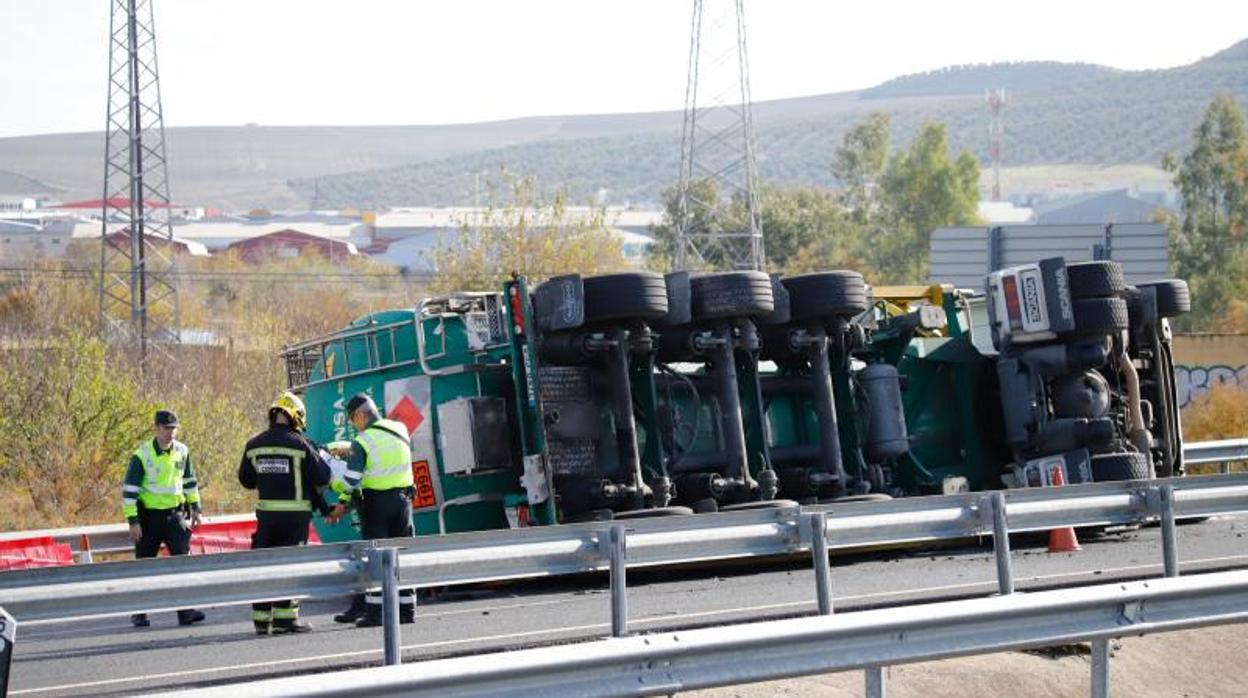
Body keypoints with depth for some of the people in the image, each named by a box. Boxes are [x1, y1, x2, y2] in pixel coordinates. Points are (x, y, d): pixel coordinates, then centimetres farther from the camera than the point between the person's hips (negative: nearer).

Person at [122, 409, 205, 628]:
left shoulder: (182, 452, 3)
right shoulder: (142, 455, -12)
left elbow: (189, 481, 17)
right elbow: (129, 489, -11)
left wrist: (195, 510, 16)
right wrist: (133, 521, -15)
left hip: (175, 514, 3)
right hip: (149, 516, -3)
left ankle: (185, 610, -12)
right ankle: (138, 612, 19)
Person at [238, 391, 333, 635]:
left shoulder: (254, 445, 3)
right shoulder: (300, 444, -10)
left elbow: (246, 480, 13)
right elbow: (323, 477, -6)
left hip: (266, 513, 4)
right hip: (295, 513, -4)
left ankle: (261, 618, 12)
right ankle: (285, 617, -1)